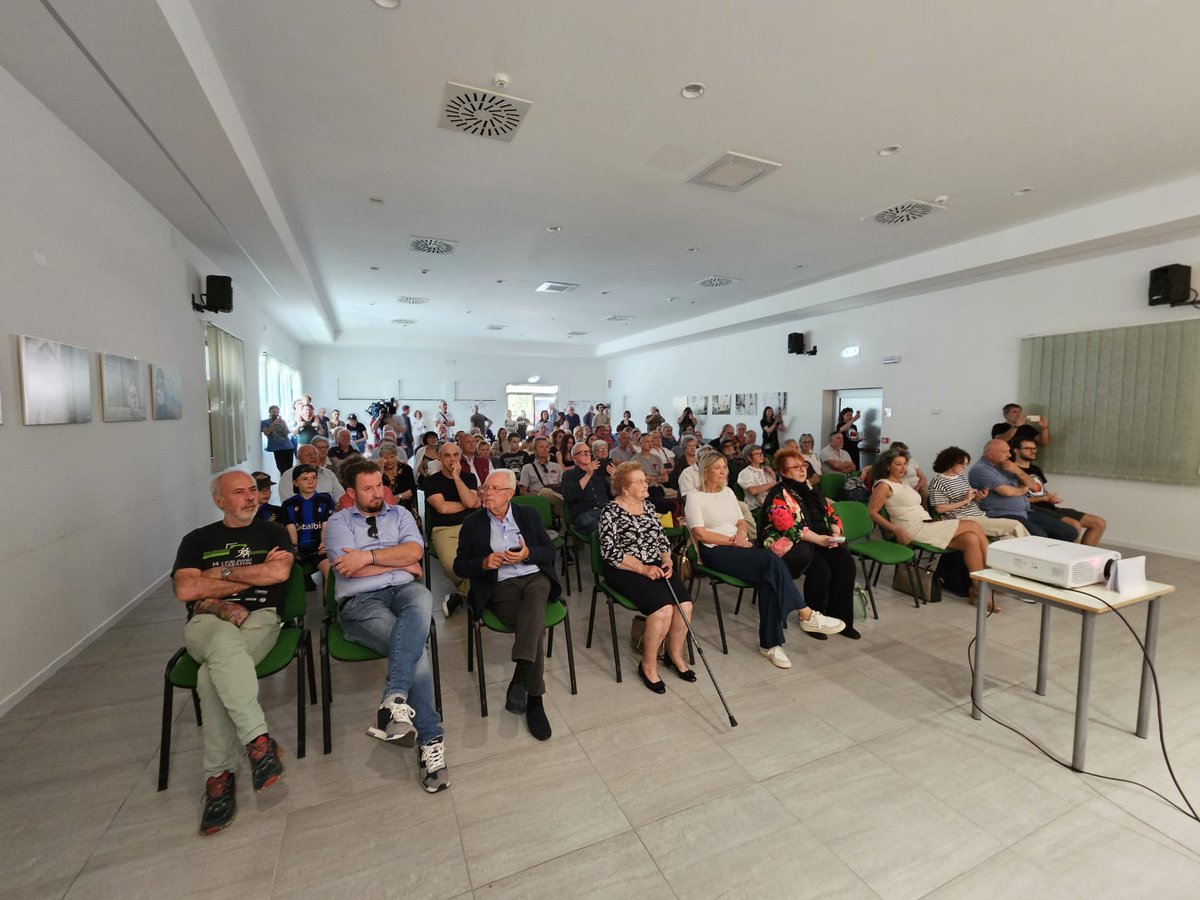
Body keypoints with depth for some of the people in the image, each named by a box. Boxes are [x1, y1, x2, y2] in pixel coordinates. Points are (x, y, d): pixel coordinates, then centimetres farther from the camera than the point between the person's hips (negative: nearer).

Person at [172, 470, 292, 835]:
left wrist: (221, 573, -1)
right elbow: (185, 590, 0)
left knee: (213, 675, -31)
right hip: (206, 621, 1)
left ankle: (219, 775, -21)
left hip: (259, 618, -1)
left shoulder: (273, 532, 14)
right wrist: (256, 574, -3)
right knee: (226, 641, -36)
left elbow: (280, 572, -6)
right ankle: (259, 739, -36)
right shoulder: (197, 540, 17)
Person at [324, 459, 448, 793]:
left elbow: (415, 550, 1)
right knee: (416, 646, -28)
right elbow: (351, 569, -4)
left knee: (422, 600, -37)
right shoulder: (338, 522, 13)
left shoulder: (399, 514, 20)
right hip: (362, 601, -2)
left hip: (404, 589, 2)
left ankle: (394, 700, -39)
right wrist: (402, 563, 1)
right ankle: (430, 739, -24)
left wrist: (369, 556, -8)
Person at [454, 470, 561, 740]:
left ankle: (520, 677, -37)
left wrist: (528, 554, -10)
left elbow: (549, 551, 11)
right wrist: (484, 563, -11)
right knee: (535, 623, -28)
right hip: (499, 586, -1)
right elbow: (459, 566, 9)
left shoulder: (529, 514, 14)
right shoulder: (473, 523, 11)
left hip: (535, 577, 1)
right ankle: (534, 699, -21)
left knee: (535, 596, -36)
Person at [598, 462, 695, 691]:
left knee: (685, 604, -17)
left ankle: (675, 654, 9)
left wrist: (667, 561, -3)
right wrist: (643, 569, -18)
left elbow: (662, 538, 16)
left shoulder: (648, 506, 12)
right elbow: (610, 552, -13)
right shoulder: (611, 512, -8)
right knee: (663, 608, -26)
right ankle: (648, 664, -3)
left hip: (656, 566, 6)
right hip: (625, 570, -6)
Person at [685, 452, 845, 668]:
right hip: (715, 551, -6)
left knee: (769, 576, -26)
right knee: (772, 561, -28)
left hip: (738, 546, 6)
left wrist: (741, 532, -4)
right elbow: (701, 534, -11)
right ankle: (807, 615, -18)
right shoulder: (694, 496, -3)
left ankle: (770, 643, -22)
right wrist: (733, 540, -15)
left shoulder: (728, 492, 18)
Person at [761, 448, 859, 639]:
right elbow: (788, 528, -19)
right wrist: (819, 539, -21)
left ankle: (840, 619, -6)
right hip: (789, 545, -7)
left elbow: (830, 513, 16)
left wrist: (835, 533, -4)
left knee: (845, 561, -18)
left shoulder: (811, 489, 16)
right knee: (820, 568, -29)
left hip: (820, 541, 7)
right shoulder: (778, 495, -8)